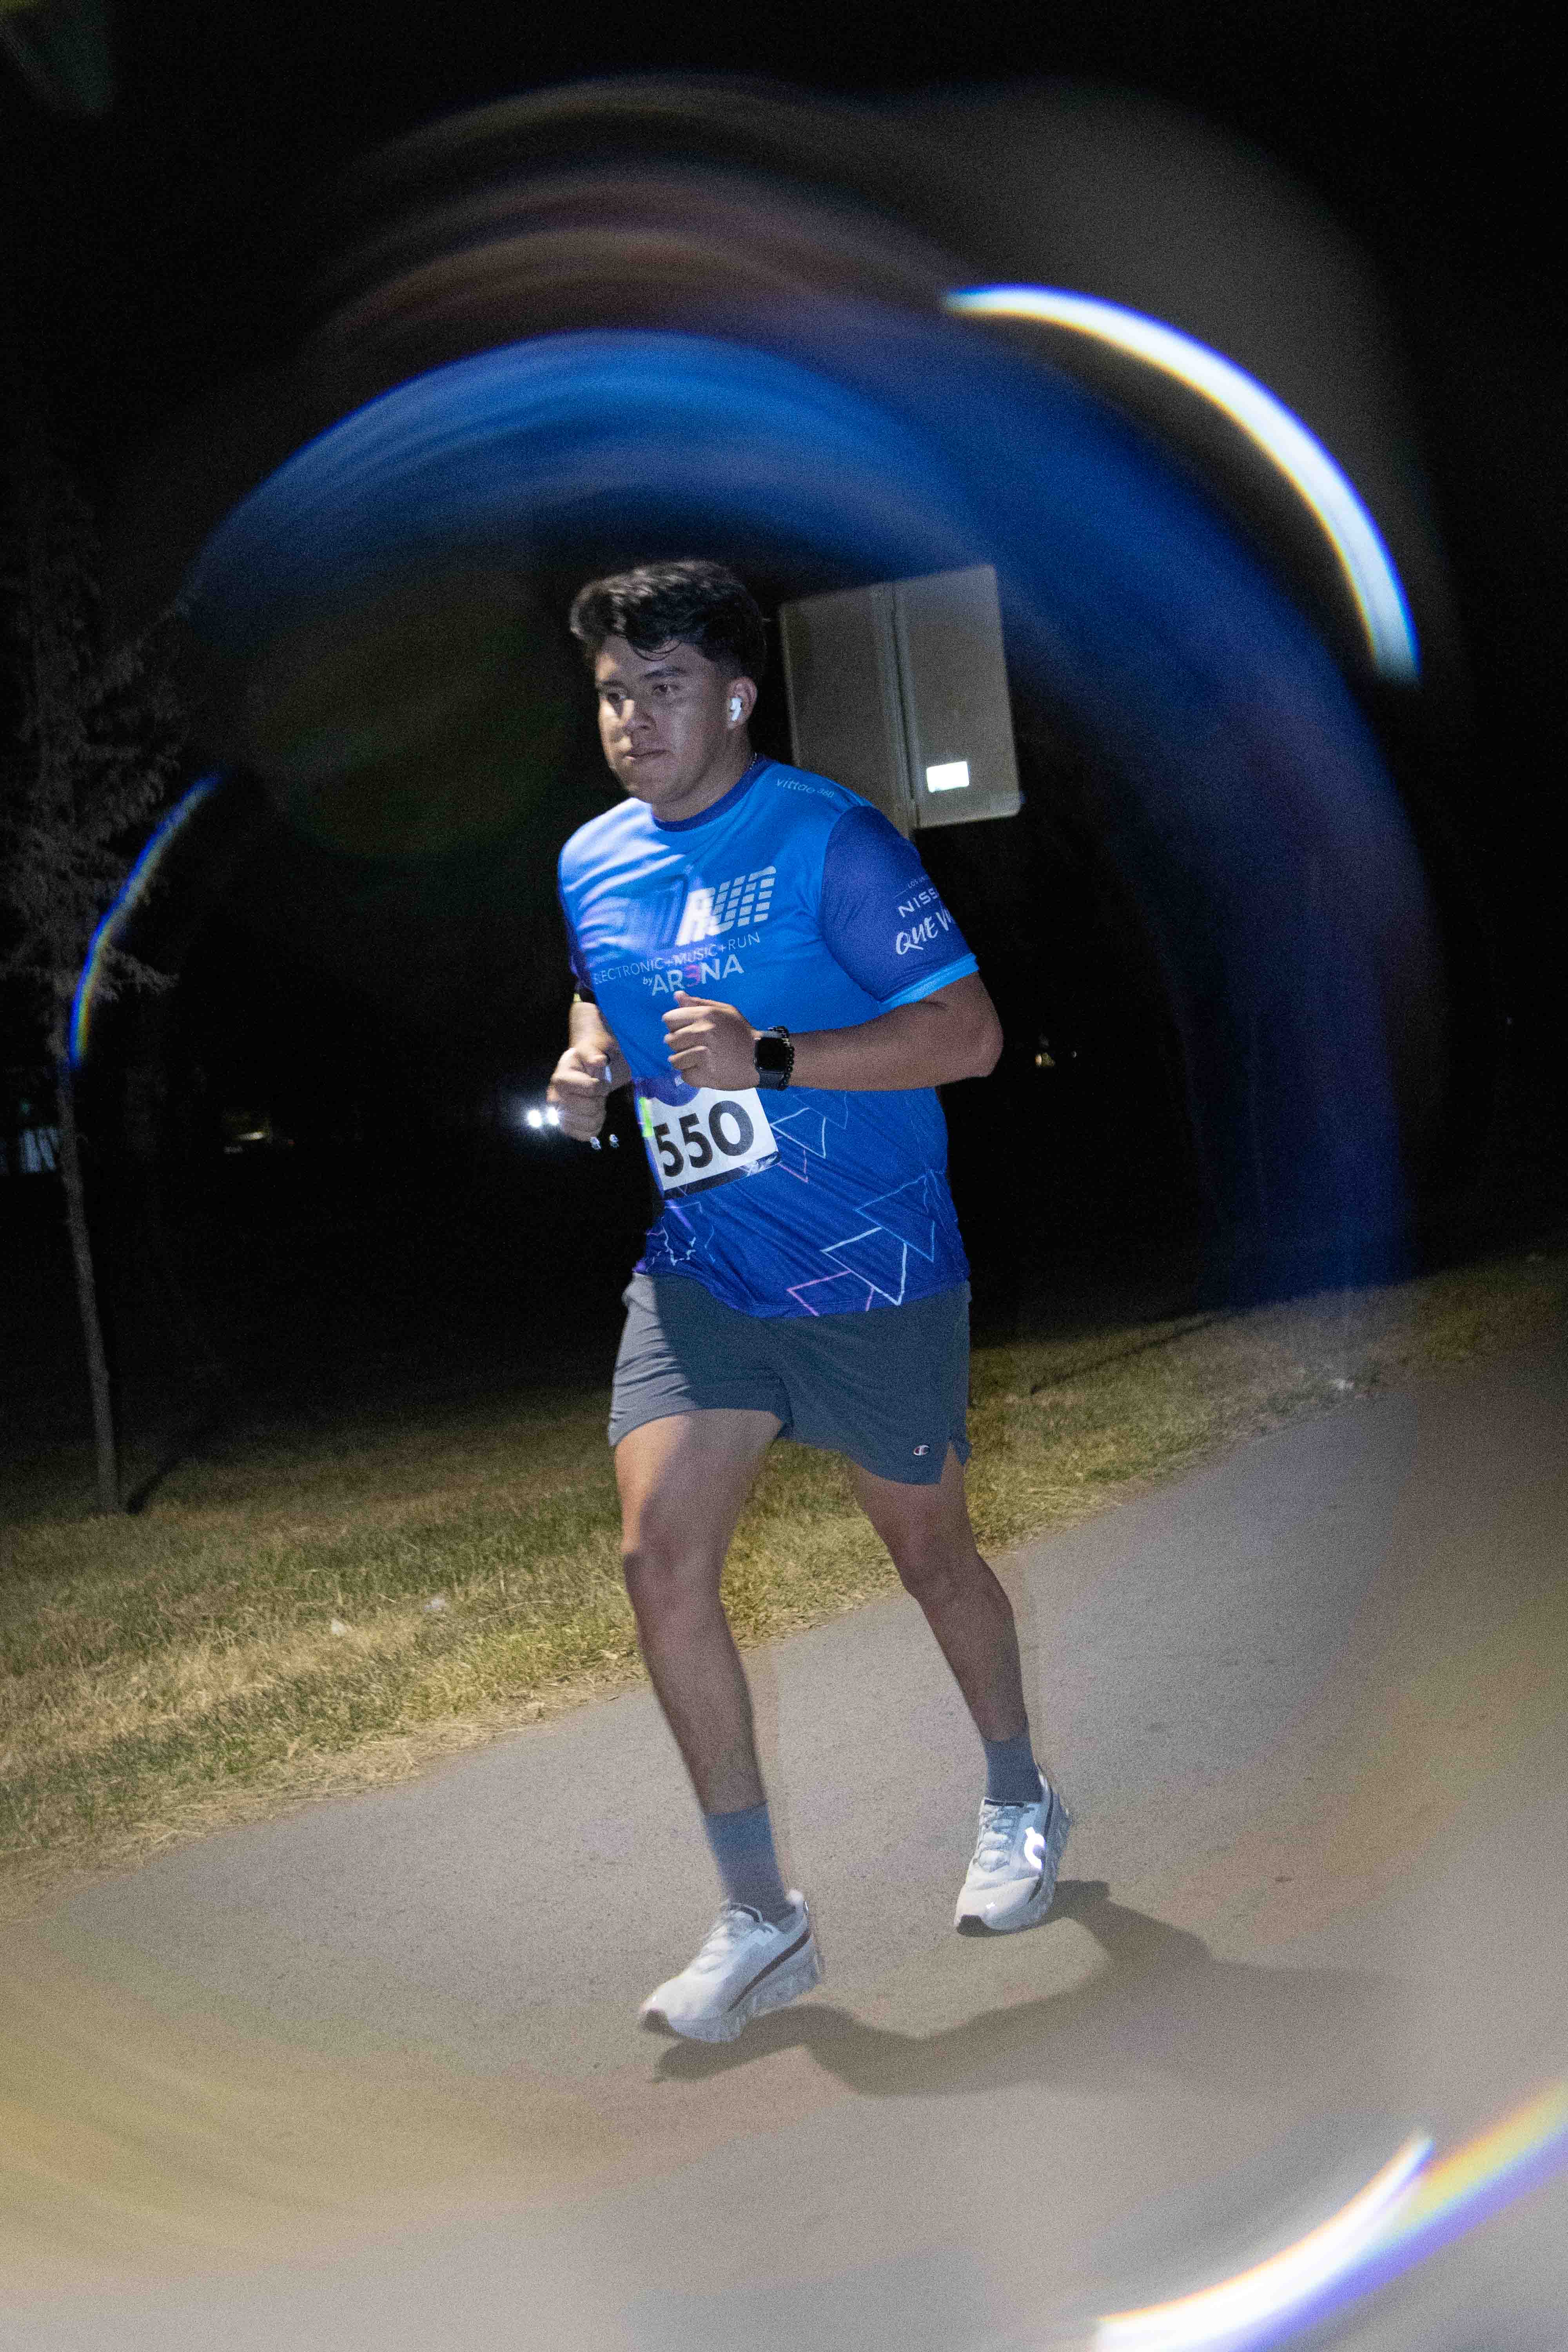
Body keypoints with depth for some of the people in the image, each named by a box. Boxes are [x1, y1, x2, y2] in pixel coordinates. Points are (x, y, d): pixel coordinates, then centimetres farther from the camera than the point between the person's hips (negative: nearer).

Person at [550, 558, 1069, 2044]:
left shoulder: (832, 840, -14)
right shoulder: (590, 865, 6)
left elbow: (969, 1033, -18)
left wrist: (768, 1058, -27)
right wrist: (590, 1062, 3)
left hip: (872, 1269, -4)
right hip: (696, 1267, 5)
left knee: (927, 1550, 12)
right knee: (659, 1552, -11)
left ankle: (1019, 1806, 42)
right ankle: (760, 1920, 2)